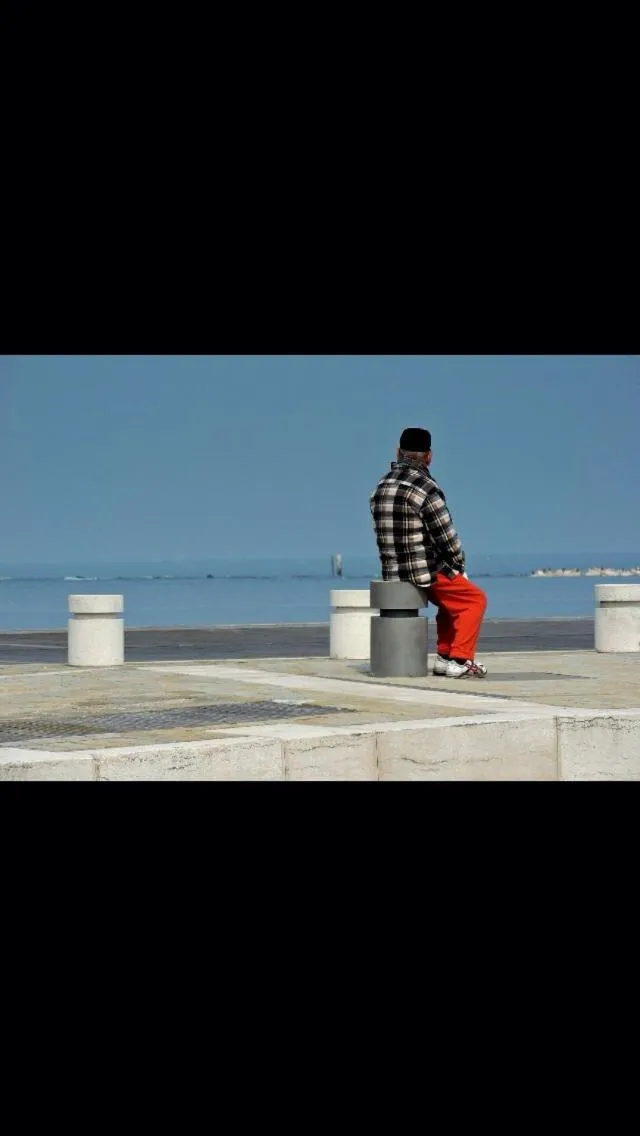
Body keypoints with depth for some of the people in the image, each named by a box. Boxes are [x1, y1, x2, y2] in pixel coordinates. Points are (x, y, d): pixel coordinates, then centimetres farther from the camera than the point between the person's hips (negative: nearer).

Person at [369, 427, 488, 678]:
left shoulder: (380, 489, 8)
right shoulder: (426, 489, -17)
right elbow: (448, 538, -14)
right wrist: (459, 566, 6)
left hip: (392, 573, 8)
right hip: (425, 572, -8)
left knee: (450, 599, 29)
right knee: (475, 599, 9)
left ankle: (444, 657, 28)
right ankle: (459, 661, 2)